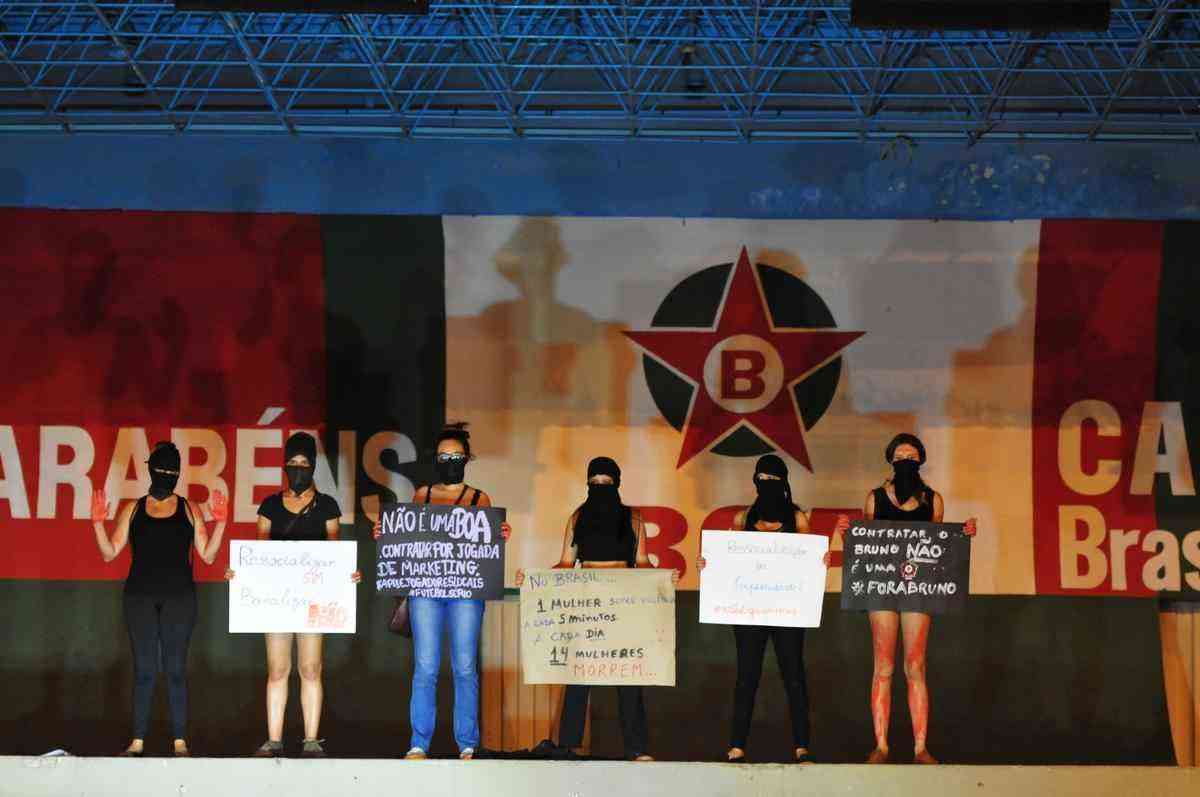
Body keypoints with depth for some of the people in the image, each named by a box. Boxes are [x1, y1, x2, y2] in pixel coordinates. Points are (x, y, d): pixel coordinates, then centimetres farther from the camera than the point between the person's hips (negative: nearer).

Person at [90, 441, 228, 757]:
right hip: (140, 595, 1)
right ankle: (138, 741, 3)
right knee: (144, 669, 1)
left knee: (176, 669, -1)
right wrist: (98, 522, -7)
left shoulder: (188, 510, 8)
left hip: (179, 596, -1)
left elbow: (208, 555, 4)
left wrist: (220, 522, -7)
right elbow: (110, 552, 6)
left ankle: (180, 741, 2)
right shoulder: (133, 510, 9)